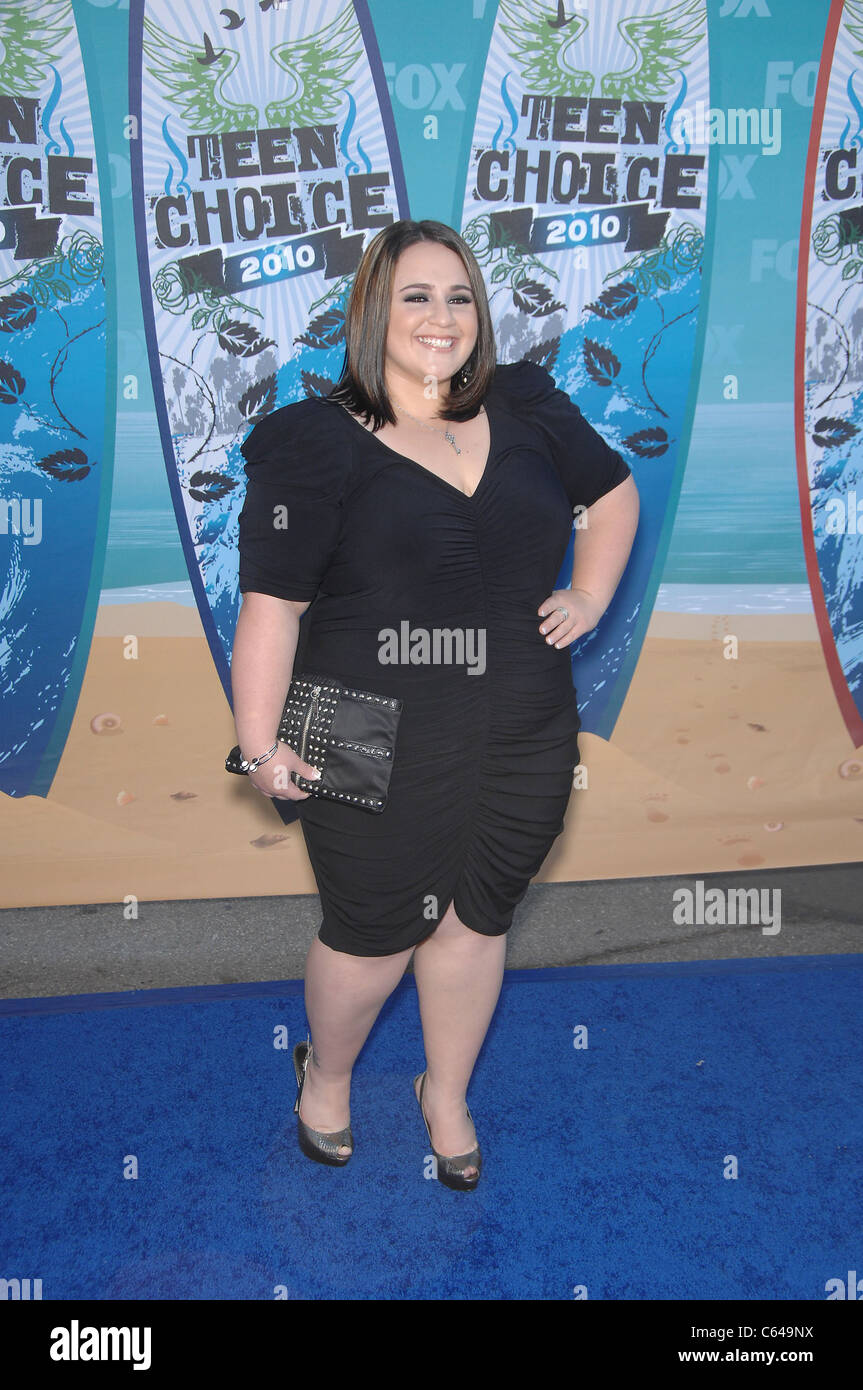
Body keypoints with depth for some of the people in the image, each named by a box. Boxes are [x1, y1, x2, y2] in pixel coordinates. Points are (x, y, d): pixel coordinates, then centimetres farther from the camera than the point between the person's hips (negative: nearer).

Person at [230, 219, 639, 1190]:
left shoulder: (528, 410, 5)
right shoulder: (318, 443, -10)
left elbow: (614, 492, 20)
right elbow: (272, 605, -13)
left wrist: (589, 595, 6)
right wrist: (261, 745, -13)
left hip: (523, 743, 5)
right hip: (378, 754, -4)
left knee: (474, 921, 18)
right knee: (373, 936, 11)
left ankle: (447, 1092, 45)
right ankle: (326, 1072, 45)